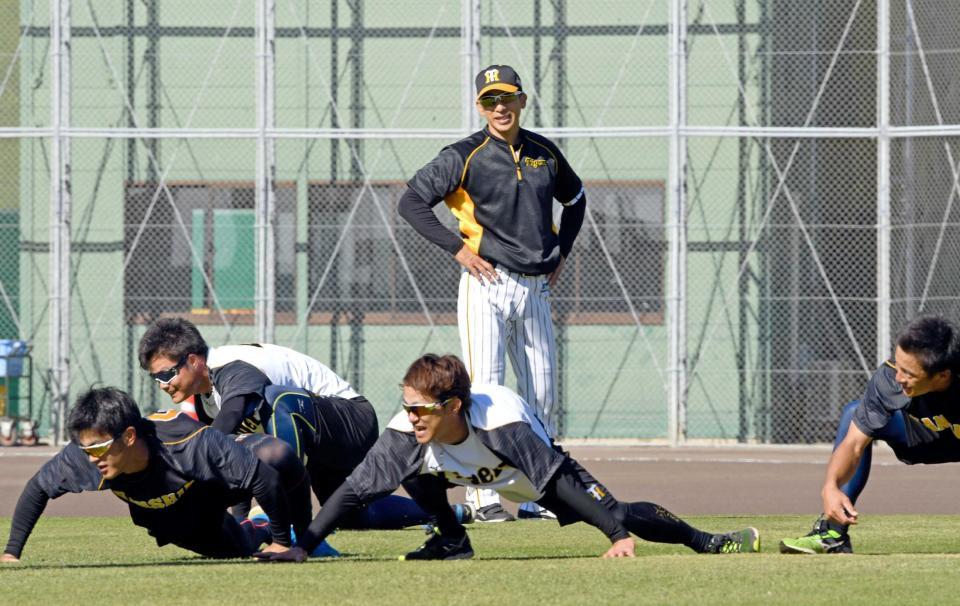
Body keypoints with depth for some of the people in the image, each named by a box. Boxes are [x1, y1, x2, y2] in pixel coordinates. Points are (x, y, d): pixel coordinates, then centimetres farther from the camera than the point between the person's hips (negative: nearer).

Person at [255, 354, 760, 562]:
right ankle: (453, 542, 0)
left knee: (615, 513, -11)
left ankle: (702, 540, 12)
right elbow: (353, 491, -33)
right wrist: (301, 548, -42)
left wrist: (619, 536, -44)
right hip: (469, 475, 3)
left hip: (539, 466, -3)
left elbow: (559, 483, -41)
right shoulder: (408, 431, -35)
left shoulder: (500, 422, -43)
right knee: (410, 467, -25)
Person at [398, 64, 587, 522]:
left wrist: (561, 251, 15)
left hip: (535, 290, 5)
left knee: (542, 398, 7)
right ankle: (485, 499, -11)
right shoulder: (465, 157, -6)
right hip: (487, 287, -5)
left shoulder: (544, 153, 10)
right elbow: (411, 202, -7)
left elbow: (575, 199, 28)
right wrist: (458, 248, -11)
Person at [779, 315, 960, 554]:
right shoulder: (890, 376, -28)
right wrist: (831, 486, -41)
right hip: (927, 434, 3)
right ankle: (832, 533, -14)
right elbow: (853, 444, -24)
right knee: (854, 414, -13)